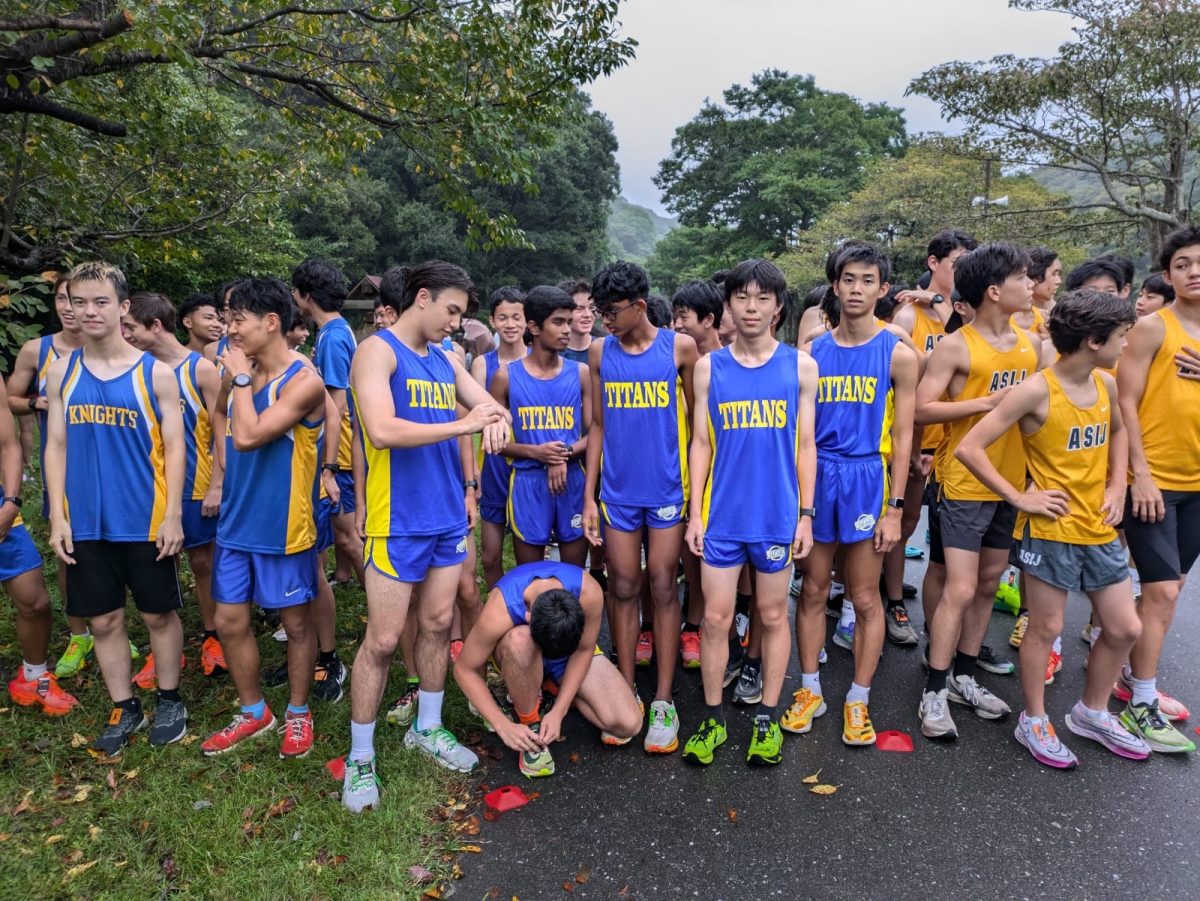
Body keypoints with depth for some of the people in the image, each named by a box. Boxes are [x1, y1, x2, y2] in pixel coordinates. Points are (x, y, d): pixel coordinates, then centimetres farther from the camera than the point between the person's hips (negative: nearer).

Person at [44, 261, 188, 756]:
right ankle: (125, 708, 28)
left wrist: (173, 515, -10)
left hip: (145, 521, -3)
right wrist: (57, 516, -1)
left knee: (159, 614, 10)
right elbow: (56, 446, 5)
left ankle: (169, 699, 28)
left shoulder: (155, 372, -5)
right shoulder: (60, 371, 4)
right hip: (86, 524, 3)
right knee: (104, 620, 12)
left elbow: (174, 447, -5)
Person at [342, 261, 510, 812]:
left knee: (437, 624, 15)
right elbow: (382, 430, -25)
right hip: (398, 520, -7)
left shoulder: (445, 360, 11)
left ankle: (427, 728, 33)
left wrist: (497, 420, -15)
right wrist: (461, 424, -21)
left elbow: (491, 405, 10)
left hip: (448, 516, 7)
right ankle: (360, 758, 17)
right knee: (383, 639, 1)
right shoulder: (377, 351, -11)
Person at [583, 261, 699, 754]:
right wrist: (589, 496, 4)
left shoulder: (679, 347, -2)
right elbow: (598, 425, 8)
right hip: (618, 489, 2)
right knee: (623, 589, 7)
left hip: (666, 487, -2)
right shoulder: (600, 352, 5)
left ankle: (664, 701, 13)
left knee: (662, 589, 3)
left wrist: (696, 482, 1)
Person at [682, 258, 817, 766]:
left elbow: (805, 445, 3)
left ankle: (767, 719, 26)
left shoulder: (800, 366, 1)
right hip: (722, 514, 1)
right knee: (715, 618, 5)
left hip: (778, 514, 0)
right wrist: (695, 514, 0)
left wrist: (805, 513, 0)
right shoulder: (709, 367, 2)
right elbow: (701, 444, 3)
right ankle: (713, 719, 22)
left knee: (773, 616, 11)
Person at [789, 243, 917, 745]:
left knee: (865, 599, 6)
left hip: (866, 478, -2)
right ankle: (810, 690, 25)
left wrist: (894, 508, -7)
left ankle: (858, 701, 21)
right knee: (813, 592, 10)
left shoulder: (897, 354, -1)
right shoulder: (812, 353, 6)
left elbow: (901, 437, -2)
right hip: (815, 477, 2)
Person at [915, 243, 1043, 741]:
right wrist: (988, 401, -19)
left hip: (1012, 482, 7)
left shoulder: (1032, 344, 10)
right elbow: (921, 409, -15)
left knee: (987, 584, 14)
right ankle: (934, 693, 5)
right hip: (965, 485, -7)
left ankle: (964, 676, 28)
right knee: (960, 589, -7)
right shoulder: (955, 347, -10)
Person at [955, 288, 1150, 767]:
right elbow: (968, 448, -21)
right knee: (1046, 628, 5)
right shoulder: (1036, 390, -18)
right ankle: (1034, 721, 25)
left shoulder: (1105, 384, 4)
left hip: (1100, 529, 7)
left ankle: (1092, 713, 35)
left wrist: (1117, 486, 11)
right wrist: (1019, 498, -18)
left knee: (1125, 628, 14)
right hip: (1050, 530, -7)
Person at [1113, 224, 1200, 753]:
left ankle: (1133, 678, 29)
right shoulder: (1153, 327, -7)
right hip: (1154, 481, -6)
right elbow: (1125, 402, -12)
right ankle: (1140, 706, 6)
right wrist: (1140, 474, -17)